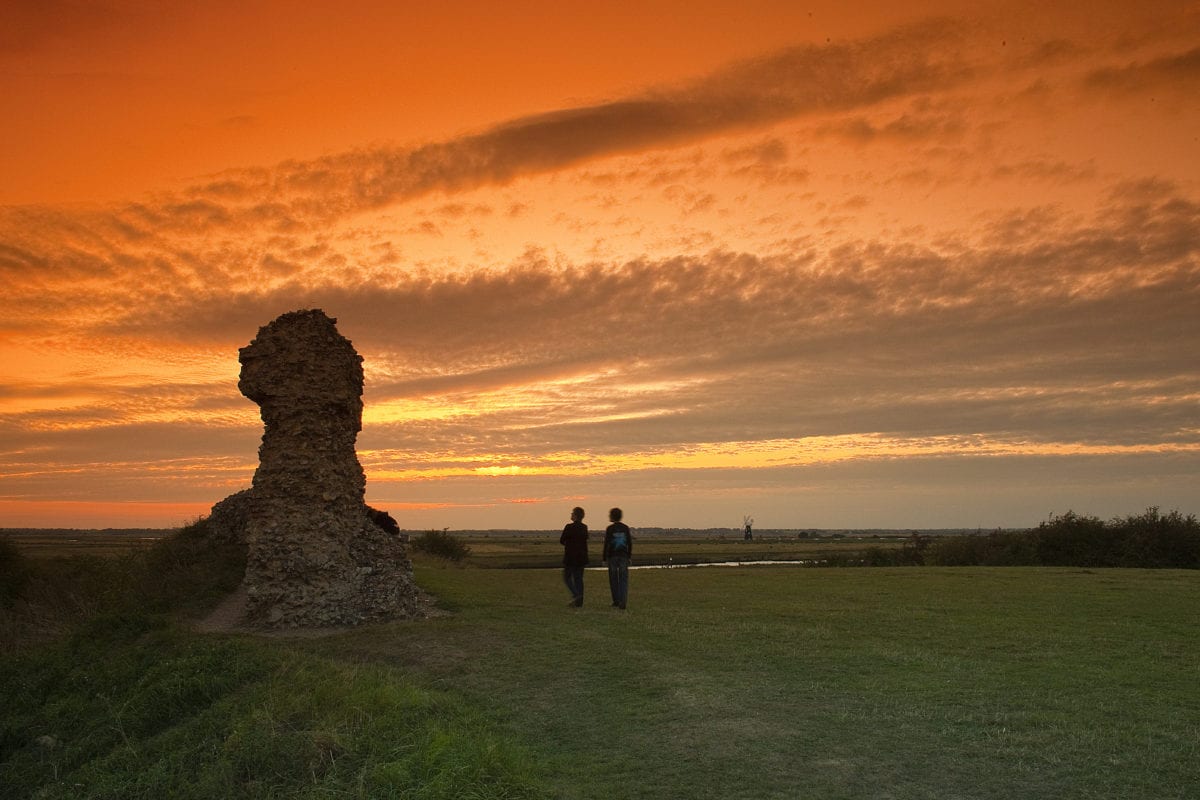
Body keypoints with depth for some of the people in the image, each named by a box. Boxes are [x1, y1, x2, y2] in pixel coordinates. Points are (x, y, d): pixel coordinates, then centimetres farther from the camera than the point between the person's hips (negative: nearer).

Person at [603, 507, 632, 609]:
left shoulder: (609, 529, -6)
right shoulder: (626, 528, 4)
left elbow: (606, 544, -7)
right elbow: (630, 543, 6)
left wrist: (604, 559, -1)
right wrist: (629, 557, 13)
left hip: (612, 557, -2)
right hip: (623, 556, 2)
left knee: (613, 579, 9)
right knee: (623, 579, 1)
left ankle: (616, 601, 13)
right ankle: (622, 602, -10)